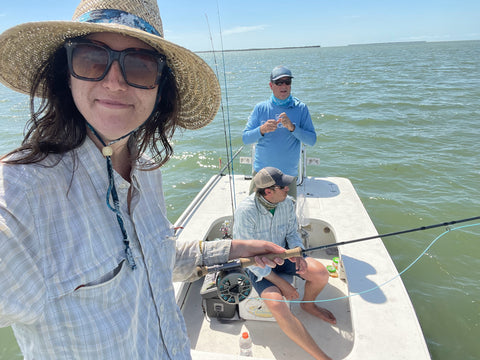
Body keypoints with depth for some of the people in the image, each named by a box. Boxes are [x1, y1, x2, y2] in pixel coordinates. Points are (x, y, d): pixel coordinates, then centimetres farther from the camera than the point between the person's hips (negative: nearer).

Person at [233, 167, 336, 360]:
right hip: (257, 264, -5)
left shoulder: (287, 202, -11)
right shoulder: (245, 211, -29)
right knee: (277, 305, -27)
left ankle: (308, 304, 21)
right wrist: (281, 283, -22)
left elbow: (292, 233, 6)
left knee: (320, 273, -15)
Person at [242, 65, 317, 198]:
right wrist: (262, 130, -20)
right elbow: (245, 138, -1)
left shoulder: (301, 108, 1)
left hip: (288, 174, 0)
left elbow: (312, 140, -4)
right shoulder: (260, 108, 3)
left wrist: (292, 127, -19)